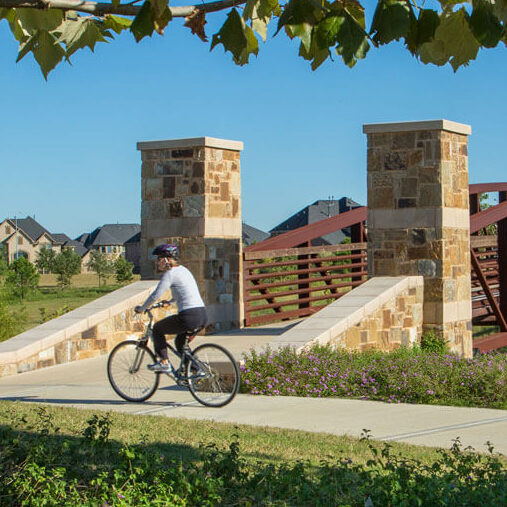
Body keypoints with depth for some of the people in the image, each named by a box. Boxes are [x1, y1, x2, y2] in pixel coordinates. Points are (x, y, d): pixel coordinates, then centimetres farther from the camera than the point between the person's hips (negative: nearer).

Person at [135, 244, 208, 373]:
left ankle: (164, 362, 9)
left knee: (157, 329, 11)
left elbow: (156, 295, -10)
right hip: (203, 316, 9)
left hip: (189, 316, -9)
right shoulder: (183, 269, 20)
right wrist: (170, 302, 47)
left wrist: (141, 308, 4)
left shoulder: (170, 274, -7)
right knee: (180, 342, 29)